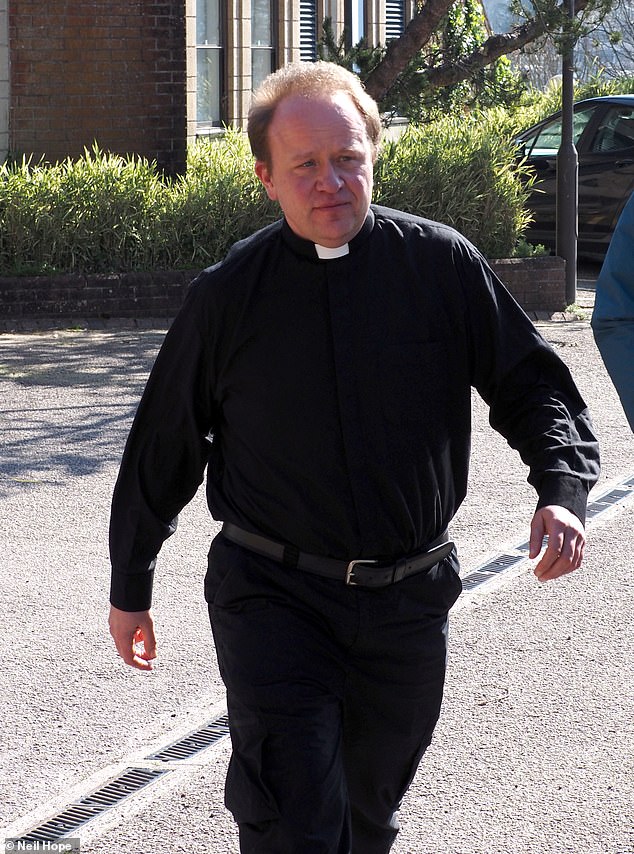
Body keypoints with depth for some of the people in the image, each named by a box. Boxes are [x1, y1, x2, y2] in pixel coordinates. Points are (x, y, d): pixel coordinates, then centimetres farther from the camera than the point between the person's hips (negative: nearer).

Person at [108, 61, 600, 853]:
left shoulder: (441, 265, -3)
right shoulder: (227, 296, -4)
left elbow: (532, 385, 4)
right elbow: (162, 447, 6)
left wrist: (561, 491, -16)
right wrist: (130, 590, 13)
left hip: (408, 603, 2)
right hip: (274, 595, -2)